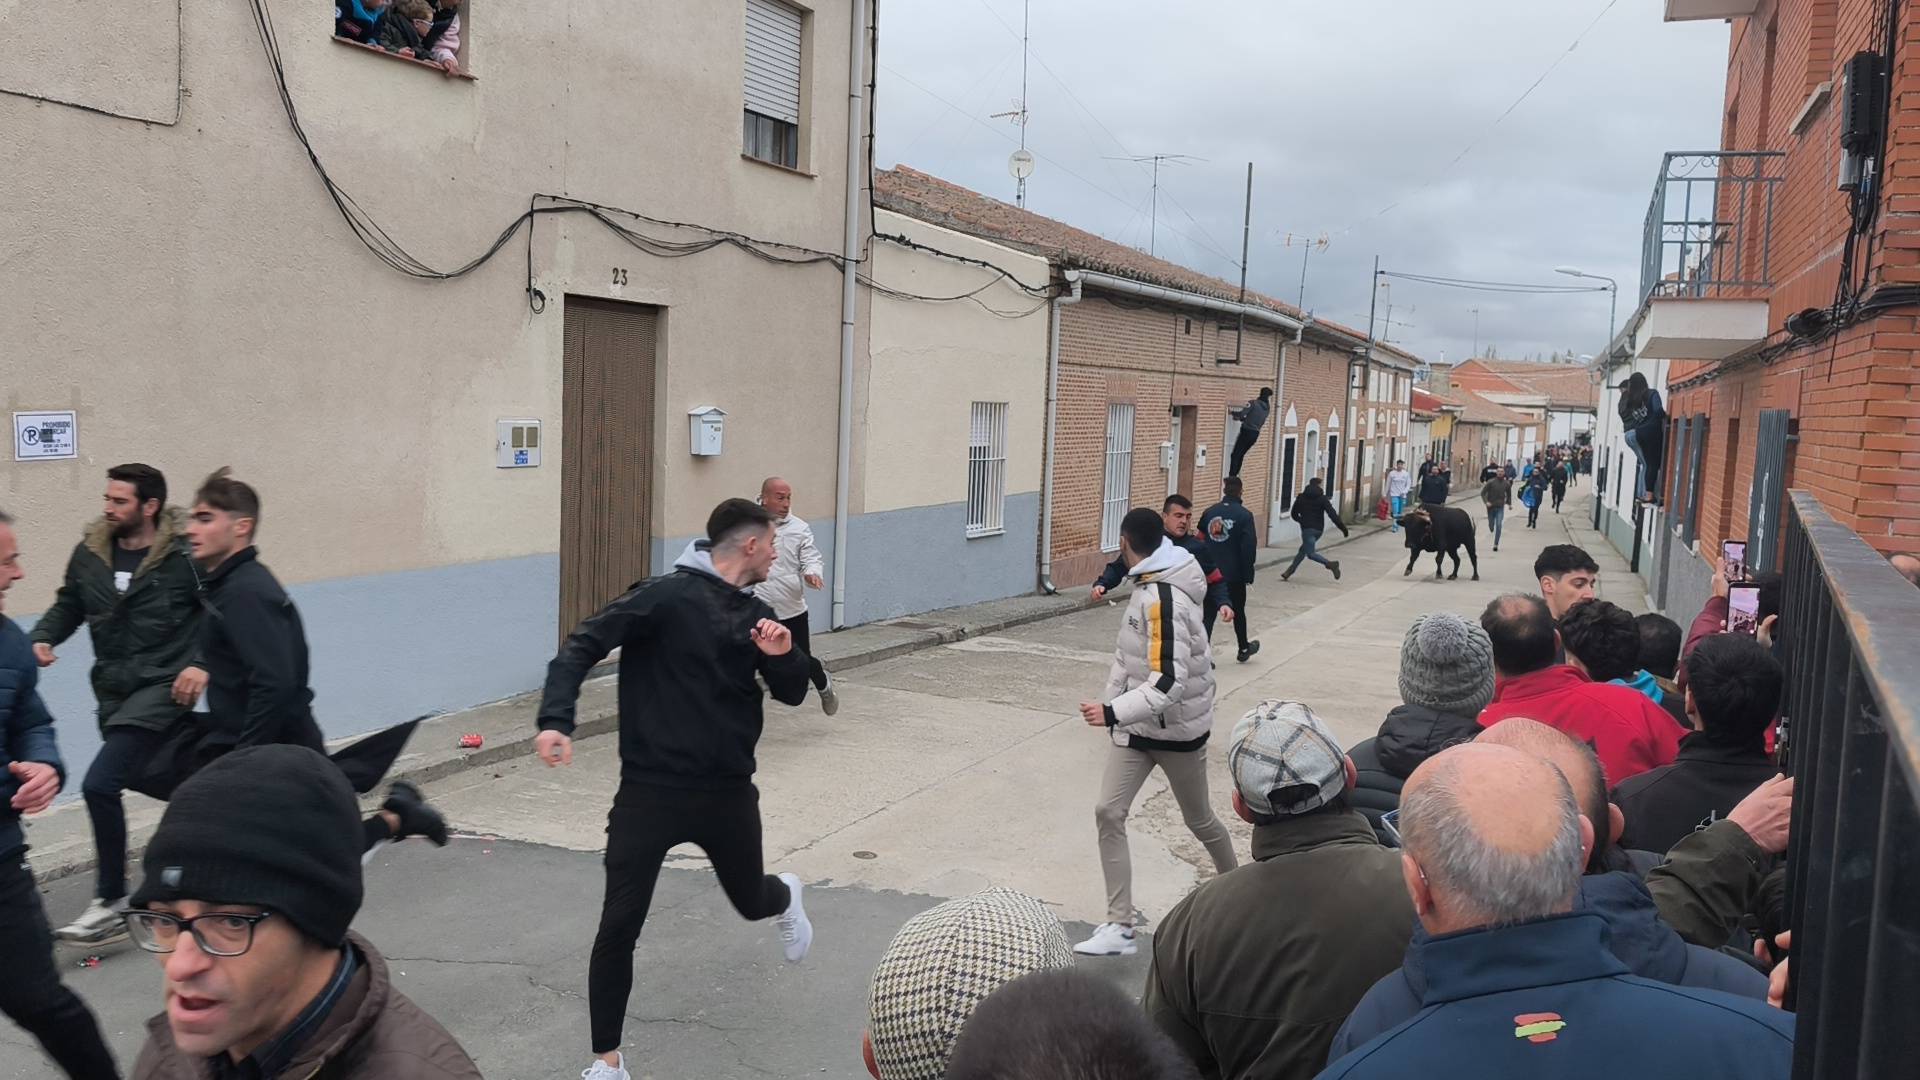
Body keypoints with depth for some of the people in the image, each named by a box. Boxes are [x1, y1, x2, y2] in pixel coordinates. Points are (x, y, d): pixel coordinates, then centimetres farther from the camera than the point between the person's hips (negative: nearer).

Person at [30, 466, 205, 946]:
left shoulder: (184, 554, -14)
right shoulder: (90, 553, 3)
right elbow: (68, 606, 18)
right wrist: (42, 639, 0)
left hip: (162, 686, -6)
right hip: (114, 690, 6)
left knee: (100, 784, -17)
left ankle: (111, 903, -3)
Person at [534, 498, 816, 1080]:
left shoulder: (755, 615, 7)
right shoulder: (667, 596, -12)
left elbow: (793, 692, 12)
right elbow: (583, 645, -16)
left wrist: (782, 655, -11)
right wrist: (556, 720, -30)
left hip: (728, 791, 5)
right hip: (651, 790, -5)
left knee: (751, 901, 21)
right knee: (619, 927, -6)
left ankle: (785, 895, 59)